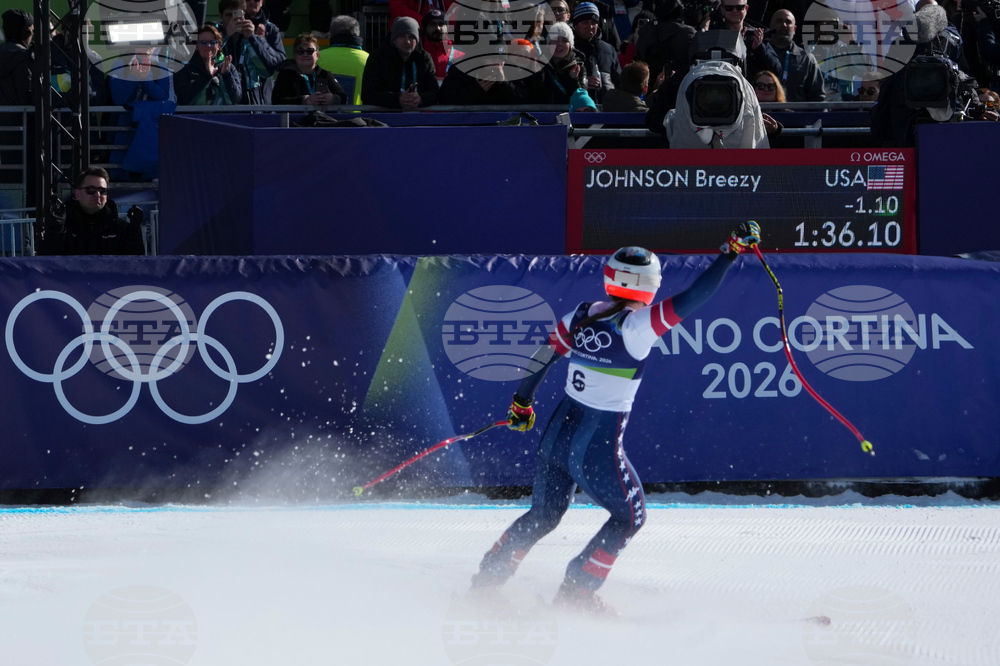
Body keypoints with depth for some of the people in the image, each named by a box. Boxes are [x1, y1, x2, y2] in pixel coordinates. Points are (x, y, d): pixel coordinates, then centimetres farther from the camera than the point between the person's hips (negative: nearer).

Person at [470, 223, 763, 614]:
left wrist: (522, 403, 24)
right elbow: (693, 298, -22)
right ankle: (577, 593, 15)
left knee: (544, 515, 27)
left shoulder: (583, 316, 1)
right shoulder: (636, 326, -18)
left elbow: (542, 359, 10)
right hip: (598, 449, -7)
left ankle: (488, 576, 31)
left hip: (557, 434, 7)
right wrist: (732, 252, -18)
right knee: (630, 516, 17)